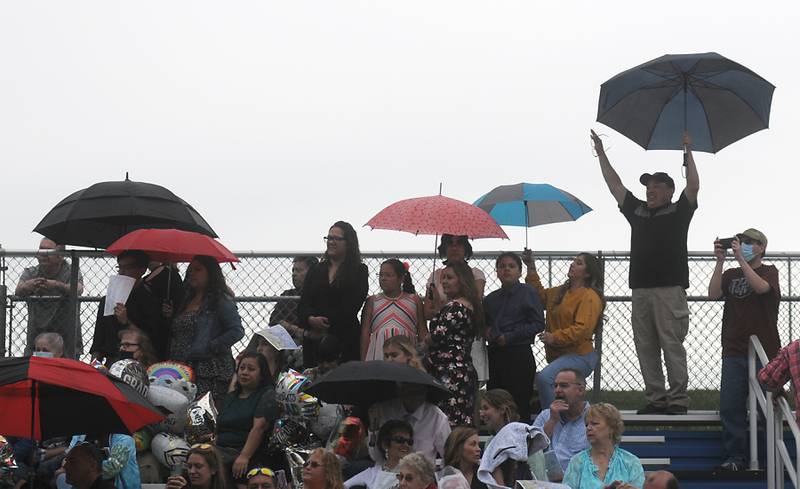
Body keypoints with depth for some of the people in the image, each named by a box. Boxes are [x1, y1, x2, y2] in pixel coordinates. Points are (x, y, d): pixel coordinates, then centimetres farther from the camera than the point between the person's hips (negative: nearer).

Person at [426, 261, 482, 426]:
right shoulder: (471, 306, 18)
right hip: (466, 368, 10)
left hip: (449, 371, -10)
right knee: (463, 421, 7)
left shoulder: (454, 307, -12)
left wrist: (422, 342, 3)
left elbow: (438, 336, -16)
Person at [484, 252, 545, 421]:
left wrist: (509, 337, -13)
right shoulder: (491, 299, 16)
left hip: (519, 356, -6)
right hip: (495, 356, 6)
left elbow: (538, 324, -9)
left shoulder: (528, 293, -2)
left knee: (520, 407, -7)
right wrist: (487, 332, 4)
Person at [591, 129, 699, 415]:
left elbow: (693, 187, -7)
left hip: (670, 289, -6)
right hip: (640, 290, 6)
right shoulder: (638, 211, 19)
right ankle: (655, 399, 9)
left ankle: (678, 399, -6)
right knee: (646, 348, 4)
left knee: (672, 346, -7)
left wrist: (688, 152, -7)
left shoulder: (678, 212, 5)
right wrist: (601, 155, 22)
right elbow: (615, 186, 23)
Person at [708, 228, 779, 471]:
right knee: (731, 406, -6)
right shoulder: (731, 275, 14)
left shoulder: (769, 272, 5)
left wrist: (740, 258, -20)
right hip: (735, 351, 3)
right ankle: (734, 458, -3)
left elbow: (761, 287, -16)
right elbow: (713, 294, -2)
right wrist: (720, 261, -9)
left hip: (764, 350, -3)